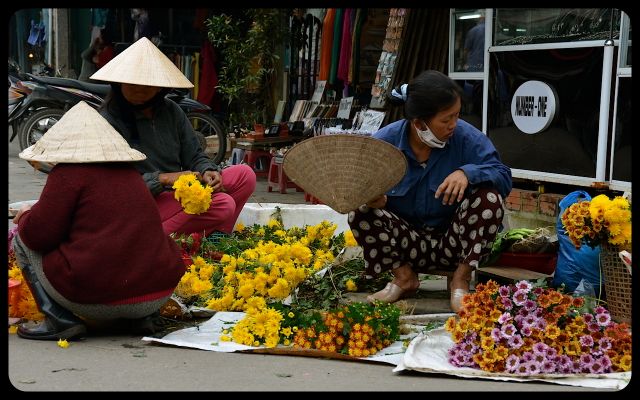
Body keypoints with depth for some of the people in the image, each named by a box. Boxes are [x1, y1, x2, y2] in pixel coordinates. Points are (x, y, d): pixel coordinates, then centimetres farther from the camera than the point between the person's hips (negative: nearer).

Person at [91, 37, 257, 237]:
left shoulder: (171, 111, 9)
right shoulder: (109, 121, -11)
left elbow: (195, 156, 13)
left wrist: (207, 171, -11)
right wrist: (163, 179, -25)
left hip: (179, 194, 8)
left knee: (245, 174, -5)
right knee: (223, 204, -25)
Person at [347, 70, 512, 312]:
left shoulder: (465, 136, -13)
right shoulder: (384, 141, -11)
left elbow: (504, 178, -16)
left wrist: (467, 172, -35)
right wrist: (375, 199, -32)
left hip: (453, 241, 0)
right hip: (407, 243, 1)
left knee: (489, 198, -26)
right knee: (360, 214, -23)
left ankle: (461, 280, -9)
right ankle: (404, 277, -1)